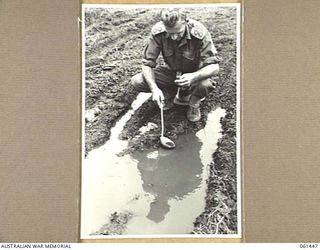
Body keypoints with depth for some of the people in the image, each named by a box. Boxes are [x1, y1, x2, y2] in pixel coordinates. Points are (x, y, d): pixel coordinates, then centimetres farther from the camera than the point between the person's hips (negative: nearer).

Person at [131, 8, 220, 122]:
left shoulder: (199, 32, -29)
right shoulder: (157, 32, -23)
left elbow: (214, 67, -27)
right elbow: (147, 63, -17)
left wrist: (194, 76, -46)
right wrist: (154, 88, -33)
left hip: (193, 74, -2)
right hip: (170, 71, 2)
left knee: (205, 85, -37)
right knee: (136, 81, -20)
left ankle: (194, 103, 0)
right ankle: (170, 93, 7)